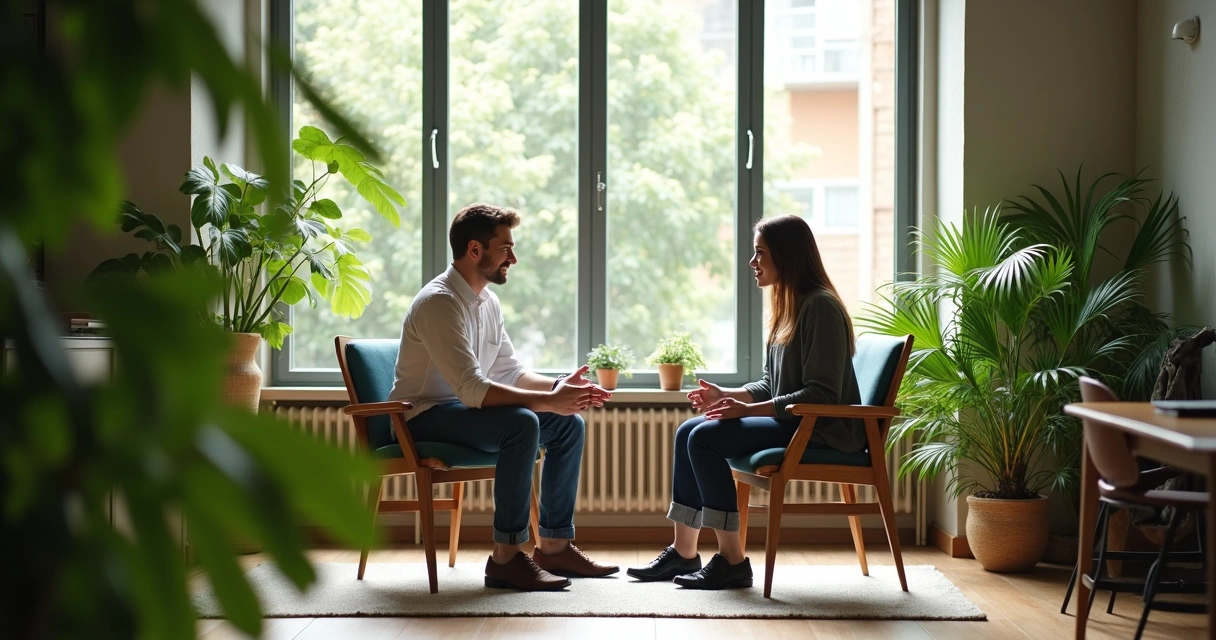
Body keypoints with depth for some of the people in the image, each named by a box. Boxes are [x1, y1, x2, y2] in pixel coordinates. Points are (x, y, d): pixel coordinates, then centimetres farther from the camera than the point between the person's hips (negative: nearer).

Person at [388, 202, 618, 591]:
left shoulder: (487, 301, 10)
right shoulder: (439, 302, -21)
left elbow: (509, 371, 14)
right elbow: (472, 389, -29)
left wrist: (558, 387, -4)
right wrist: (549, 401, -30)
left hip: (462, 409, 10)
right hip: (425, 417, -10)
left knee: (568, 424, 0)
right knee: (522, 424, -32)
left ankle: (554, 546, 4)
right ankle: (506, 558, -28)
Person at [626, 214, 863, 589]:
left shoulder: (820, 308, -15)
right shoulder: (786, 308, 15)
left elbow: (821, 395, -22)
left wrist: (749, 409, -24)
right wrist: (727, 396, 0)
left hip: (823, 431, -10)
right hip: (789, 422, 10)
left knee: (705, 439, -20)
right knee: (689, 432, 3)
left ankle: (732, 561, -16)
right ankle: (684, 553, 4)